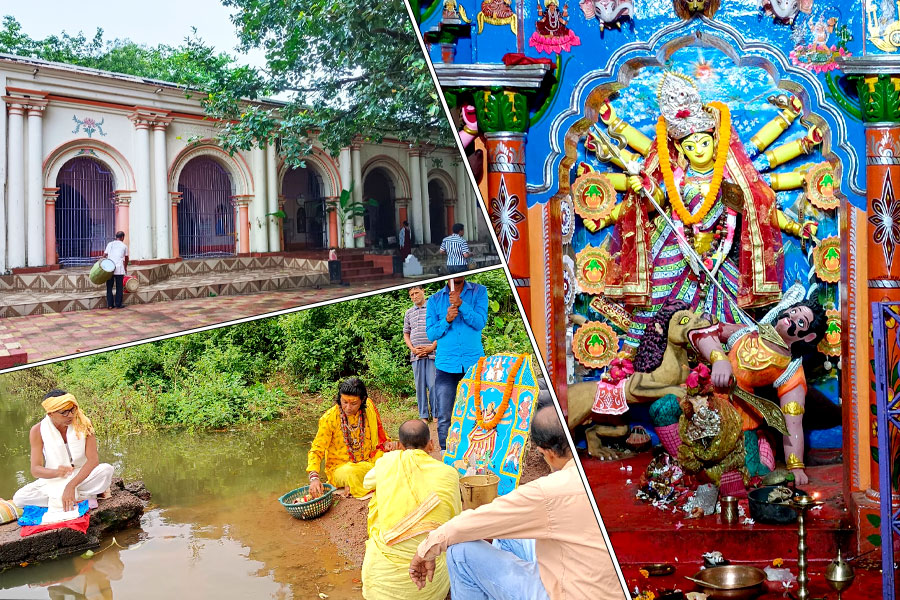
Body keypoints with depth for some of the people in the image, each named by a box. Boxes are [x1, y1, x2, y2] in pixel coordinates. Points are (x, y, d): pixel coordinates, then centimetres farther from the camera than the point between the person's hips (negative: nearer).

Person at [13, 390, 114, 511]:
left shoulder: (83, 424, -13)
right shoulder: (38, 431, -11)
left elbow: (93, 459, -19)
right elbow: (35, 470, -13)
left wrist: (71, 485, -31)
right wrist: (56, 472, -35)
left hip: (82, 476, -2)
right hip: (54, 481, 2)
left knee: (106, 470, -31)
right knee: (18, 499, -22)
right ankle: (83, 497, -19)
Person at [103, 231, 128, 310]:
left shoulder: (110, 244, 11)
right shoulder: (124, 246, 8)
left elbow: (104, 255, 8)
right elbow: (126, 258, 18)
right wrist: (125, 267, 34)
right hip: (119, 269, -2)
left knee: (109, 287, 8)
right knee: (119, 288, 6)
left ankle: (110, 305, 6)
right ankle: (118, 304, 6)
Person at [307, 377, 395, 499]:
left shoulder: (369, 408, -4)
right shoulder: (329, 418, -14)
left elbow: (378, 431, 16)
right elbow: (316, 450, -11)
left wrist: (385, 443, -6)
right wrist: (314, 477, -27)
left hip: (368, 463, 4)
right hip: (340, 467, -4)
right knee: (350, 474, -38)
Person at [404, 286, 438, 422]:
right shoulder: (409, 313, 16)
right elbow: (406, 334, 19)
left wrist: (432, 347, -9)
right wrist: (413, 349, 2)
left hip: (432, 353, -4)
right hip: (416, 355, 4)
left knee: (433, 384, -6)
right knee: (419, 385, 4)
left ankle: (436, 414, 2)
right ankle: (423, 416, 9)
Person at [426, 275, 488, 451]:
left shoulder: (479, 292, 7)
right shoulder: (435, 300, 10)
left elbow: (480, 323, -6)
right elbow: (430, 333, 6)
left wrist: (461, 304, -18)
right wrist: (446, 320, -11)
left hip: (474, 363, -1)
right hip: (446, 365, 1)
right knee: (444, 418, 0)